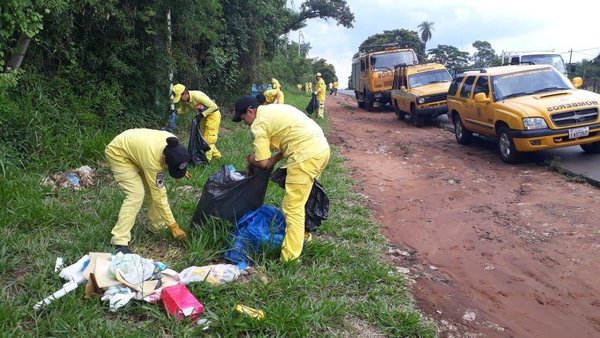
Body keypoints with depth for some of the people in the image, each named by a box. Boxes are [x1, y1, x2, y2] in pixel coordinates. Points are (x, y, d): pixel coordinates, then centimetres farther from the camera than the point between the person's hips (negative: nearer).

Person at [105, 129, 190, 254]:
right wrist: (173, 226, -26)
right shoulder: (152, 159, -39)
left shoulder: (173, 145, -24)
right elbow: (159, 196, -31)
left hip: (135, 148, 8)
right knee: (136, 195, -20)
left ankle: (158, 225, 19)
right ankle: (120, 242, -18)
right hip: (118, 153, -7)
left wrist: (181, 168, 8)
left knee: (153, 189, 2)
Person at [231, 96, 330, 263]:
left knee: (293, 208, -4)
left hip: (307, 155, -10)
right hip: (322, 148, 10)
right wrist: (275, 158, 18)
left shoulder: (259, 124, -2)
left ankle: (290, 258, -2)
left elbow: (262, 163, -2)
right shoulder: (275, 109, 24)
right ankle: (303, 235, 37)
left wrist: (250, 159, 19)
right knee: (302, 199, 25)